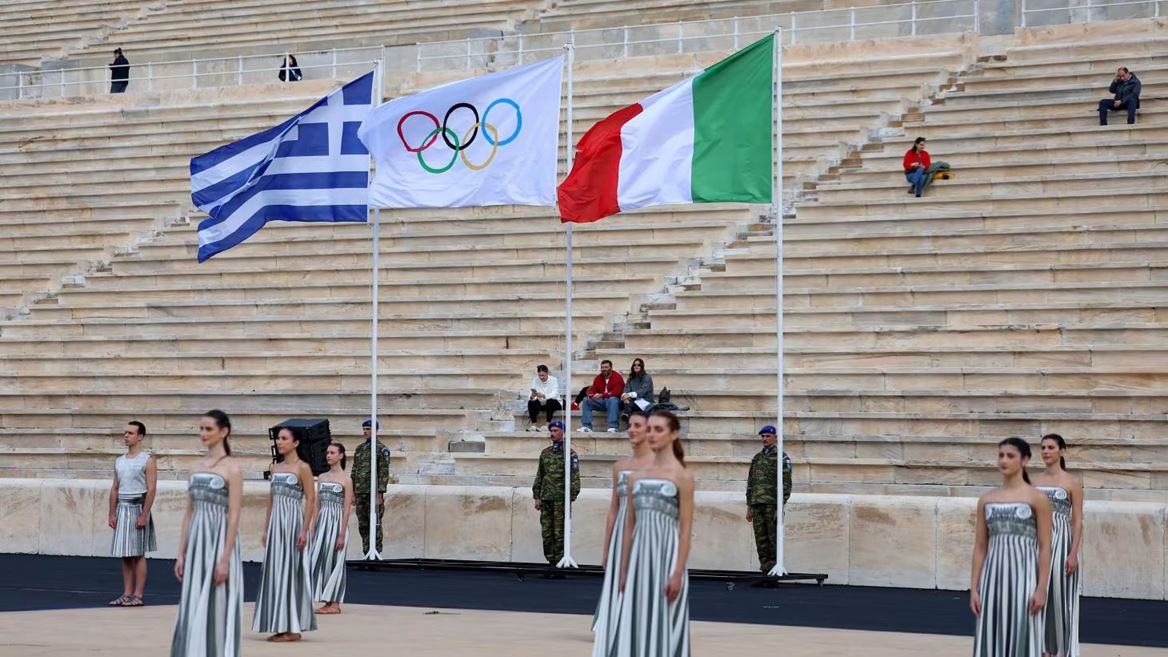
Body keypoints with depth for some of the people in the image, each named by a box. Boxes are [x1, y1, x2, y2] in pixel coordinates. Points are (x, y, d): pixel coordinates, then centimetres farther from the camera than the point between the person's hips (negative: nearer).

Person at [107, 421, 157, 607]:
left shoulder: (148, 460, -5)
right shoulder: (119, 461, 14)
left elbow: (151, 489, -11)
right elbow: (114, 489, 15)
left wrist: (144, 515, -18)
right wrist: (112, 514, 6)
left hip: (138, 508, -6)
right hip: (122, 509, 6)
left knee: (138, 554, -5)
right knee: (125, 555, 6)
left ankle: (138, 595, -4)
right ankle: (127, 594, 9)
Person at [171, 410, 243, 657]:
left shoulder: (232, 468, -7)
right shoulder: (197, 467, 12)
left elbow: (234, 517, -12)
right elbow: (189, 513, 13)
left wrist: (225, 559, -17)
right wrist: (181, 553, 9)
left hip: (219, 541, -6)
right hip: (197, 543, 6)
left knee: (216, 610, -3)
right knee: (193, 611, 6)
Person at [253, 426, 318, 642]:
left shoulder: (302, 468, -7)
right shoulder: (275, 468, 13)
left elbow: (311, 500, -10)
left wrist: (304, 531, -16)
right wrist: (266, 529, 14)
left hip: (293, 521, -7)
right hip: (276, 522, 7)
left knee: (291, 571, -4)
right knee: (275, 572, 6)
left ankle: (293, 628, 1)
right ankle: (279, 626, 12)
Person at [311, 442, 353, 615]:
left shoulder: (345, 479, -6)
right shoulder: (322, 477, 11)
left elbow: (347, 508, -9)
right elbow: (317, 504, 13)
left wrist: (342, 534, -13)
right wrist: (313, 529, 9)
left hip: (337, 522, -6)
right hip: (322, 521, 6)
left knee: (334, 562, -2)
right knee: (319, 560, 3)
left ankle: (334, 604, 4)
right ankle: (327, 601, 10)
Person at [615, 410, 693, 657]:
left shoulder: (682, 476, -4)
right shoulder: (635, 477, 11)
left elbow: (686, 529, -9)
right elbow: (630, 526, 13)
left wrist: (678, 573, -16)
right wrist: (623, 571, 10)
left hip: (666, 555, -5)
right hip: (640, 557, 5)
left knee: (664, 625, -3)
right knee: (637, 623, 3)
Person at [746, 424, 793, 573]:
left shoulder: (782, 458, -2)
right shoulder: (757, 458, 18)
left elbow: (786, 484, -8)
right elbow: (750, 483, 21)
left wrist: (780, 507, -15)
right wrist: (749, 507, 15)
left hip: (773, 505, -6)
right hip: (757, 505, 6)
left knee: (774, 541, -5)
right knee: (761, 540, 4)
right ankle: (765, 568, 8)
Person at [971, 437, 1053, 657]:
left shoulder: (1037, 498, -3)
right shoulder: (986, 500, 9)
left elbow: (1045, 548, -5)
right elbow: (980, 547, 10)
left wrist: (1041, 588, -11)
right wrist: (974, 588, 4)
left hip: (1023, 576, -4)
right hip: (994, 577, 4)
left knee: (1022, 639, -3)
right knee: (992, 638, 3)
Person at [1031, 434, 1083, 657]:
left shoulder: (1072, 482, -3)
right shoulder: (1034, 481, 9)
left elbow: (1077, 521, -5)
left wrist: (1073, 554, -13)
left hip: (1061, 542, -4)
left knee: (1060, 596, -2)